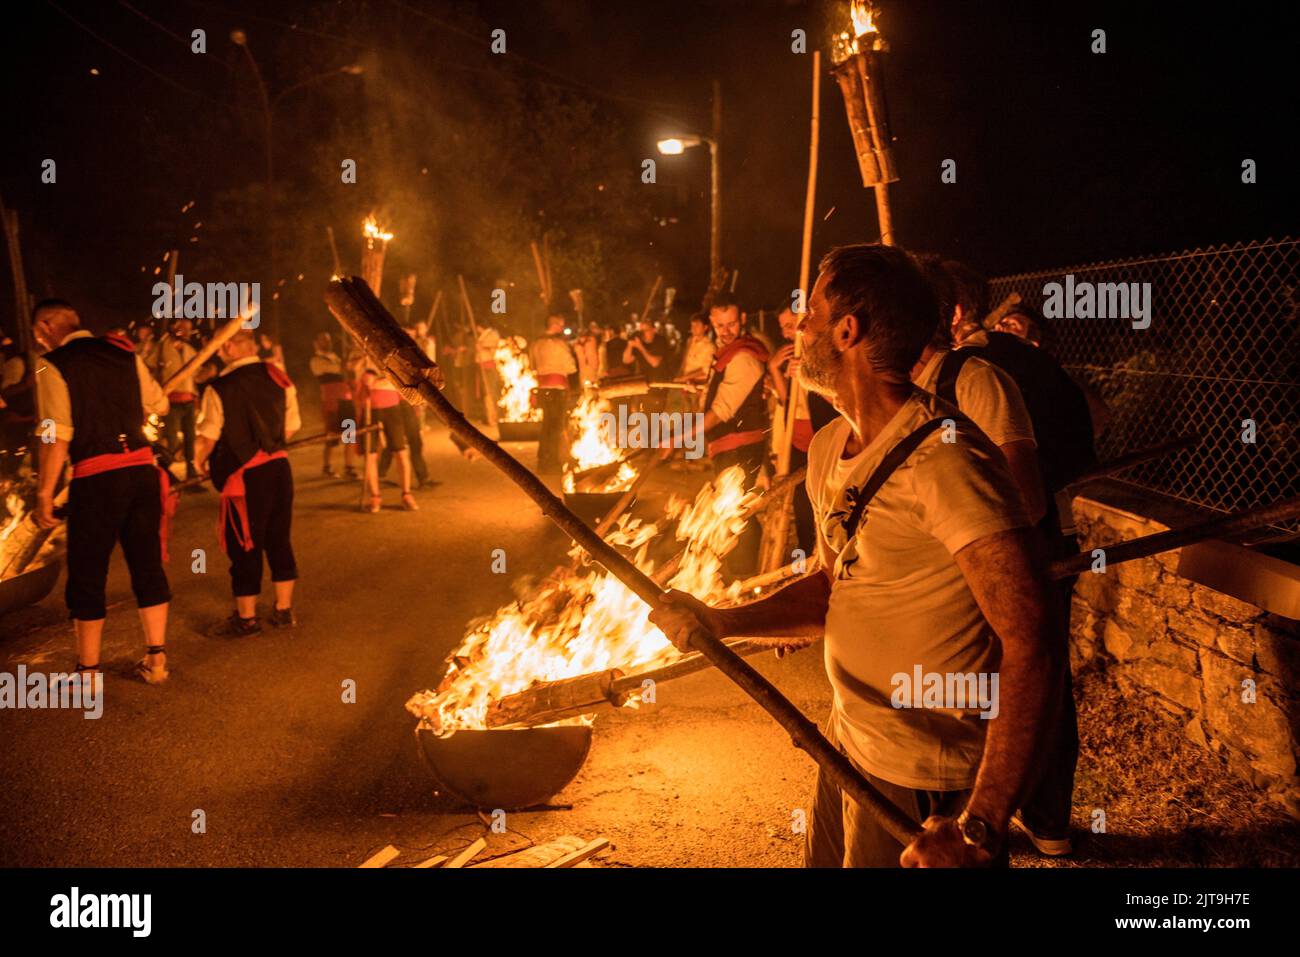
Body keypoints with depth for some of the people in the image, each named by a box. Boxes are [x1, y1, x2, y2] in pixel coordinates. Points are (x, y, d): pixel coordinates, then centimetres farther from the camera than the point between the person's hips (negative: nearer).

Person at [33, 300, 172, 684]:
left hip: (96, 478, -5)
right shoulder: (124, 353, 8)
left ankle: (88, 673, 15)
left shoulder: (54, 366, -6)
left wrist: (44, 493, -7)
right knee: (148, 564, 14)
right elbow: (159, 405, 16)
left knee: (87, 574, 7)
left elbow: (57, 436, -12)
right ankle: (156, 660, 20)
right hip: (142, 468, 5)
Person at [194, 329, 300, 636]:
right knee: (279, 538, 14)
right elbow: (291, 427, 6)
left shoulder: (219, 388, -11)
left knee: (244, 545, 6)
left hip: (245, 473, -5)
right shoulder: (277, 375, 2)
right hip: (279, 466, 5)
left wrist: (200, 461, 9)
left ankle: (246, 618, 16)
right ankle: (283, 610, 22)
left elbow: (208, 438, -11)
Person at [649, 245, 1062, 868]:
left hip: (923, 790, -8)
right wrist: (720, 622, -1)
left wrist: (981, 826, -33)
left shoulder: (943, 460, -25)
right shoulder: (829, 449, 4)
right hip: (848, 752, 8)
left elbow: (1030, 642, -30)